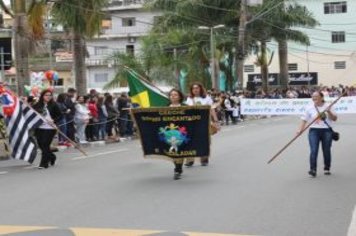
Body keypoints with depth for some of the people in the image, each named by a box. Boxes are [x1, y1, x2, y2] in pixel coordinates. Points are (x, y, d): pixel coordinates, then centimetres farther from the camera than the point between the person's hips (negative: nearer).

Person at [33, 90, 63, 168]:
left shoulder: (53, 105, -2)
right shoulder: (37, 105, 6)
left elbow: (60, 115, -3)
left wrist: (54, 121, -17)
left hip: (49, 128, -4)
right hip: (39, 128, 4)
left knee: (45, 145, -8)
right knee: (40, 145, 9)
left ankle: (44, 163, 1)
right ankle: (52, 157, 33)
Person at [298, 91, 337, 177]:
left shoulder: (328, 107, 4)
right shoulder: (310, 108, 4)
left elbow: (335, 119, 3)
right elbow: (304, 119, 3)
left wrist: (329, 112, -14)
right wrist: (301, 129, -10)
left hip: (326, 131, 0)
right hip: (314, 131, 0)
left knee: (326, 151, 7)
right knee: (313, 150, -13)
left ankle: (327, 168, 24)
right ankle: (313, 170, -15)